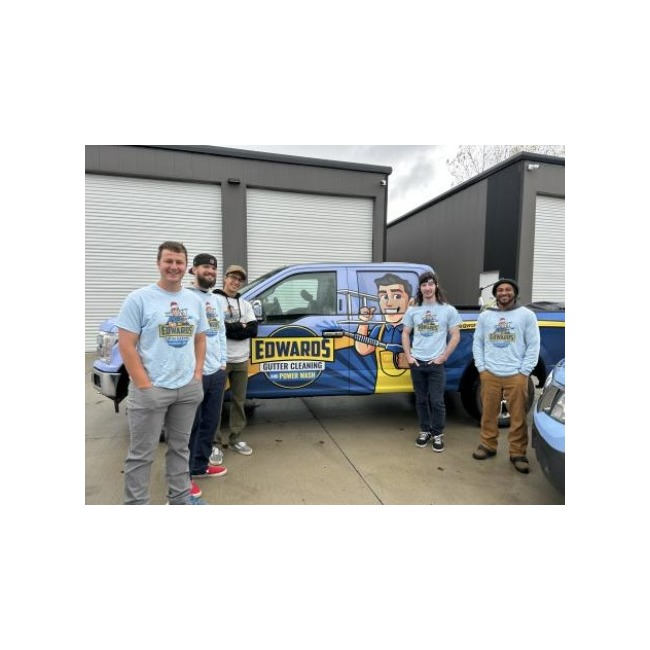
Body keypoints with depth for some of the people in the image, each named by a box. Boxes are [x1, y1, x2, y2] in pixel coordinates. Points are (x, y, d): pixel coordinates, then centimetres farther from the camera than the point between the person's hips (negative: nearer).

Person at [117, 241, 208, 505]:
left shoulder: (194, 300, 7)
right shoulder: (139, 298, -8)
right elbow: (126, 345, -10)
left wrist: (197, 375, 4)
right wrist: (145, 386, -15)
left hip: (188, 389, 5)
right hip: (151, 390, -5)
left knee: (180, 447, 18)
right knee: (142, 454, 7)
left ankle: (180, 497, 34)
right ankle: (135, 504, 23)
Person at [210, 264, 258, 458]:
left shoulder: (245, 304, 11)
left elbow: (253, 331, -1)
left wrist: (228, 328, -12)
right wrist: (240, 327, -11)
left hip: (241, 360, 5)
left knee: (238, 400, 13)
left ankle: (235, 439, 26)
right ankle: (215, 443, 14)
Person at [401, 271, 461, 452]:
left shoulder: (448, 310, -1)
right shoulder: (413, 310, 6)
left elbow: (455, 336, 0)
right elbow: (405, 334, 11)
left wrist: (443, 357, -7)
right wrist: (408, 356, 0)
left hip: (436, 363, -2)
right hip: (417, 362, 3)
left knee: (437, 401, 1)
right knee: (421, 400, 12)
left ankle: (438, 434, 18)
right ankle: (425, 431, 27)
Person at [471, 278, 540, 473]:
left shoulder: (526, 315, 2)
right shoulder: (485, 316, 8)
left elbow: (533, 345, 0)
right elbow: (477, 343, 10)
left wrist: (524, 371, -6)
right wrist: (481, 367, 1)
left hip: (516, 375, -2)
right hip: (490, 374, 2)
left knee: (518, 417, 3)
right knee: (489, 413, 10)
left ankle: (517, 453, 17)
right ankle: (488, 445, 26)